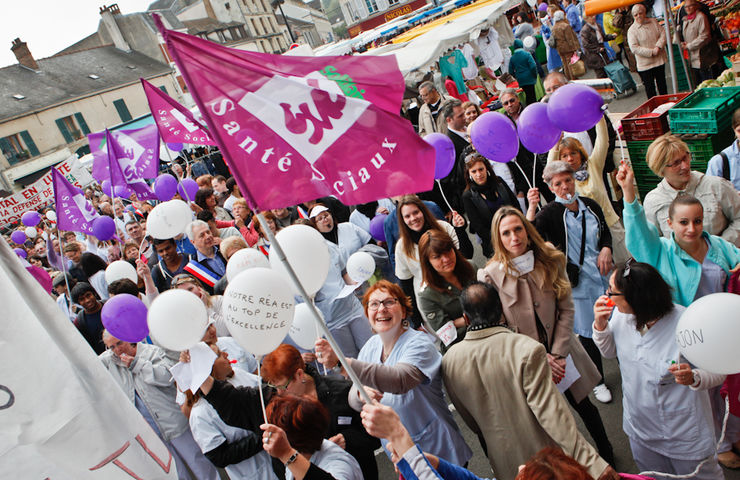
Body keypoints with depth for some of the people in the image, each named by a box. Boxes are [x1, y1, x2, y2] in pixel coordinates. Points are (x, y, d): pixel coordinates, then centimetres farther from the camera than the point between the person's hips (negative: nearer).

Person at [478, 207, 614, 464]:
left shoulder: (551, 259, -8)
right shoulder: (489, 275, -16)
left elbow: (566, 309, -5)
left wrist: (557, 354, -12)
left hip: (562, 351, 2)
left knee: (584, 406, 19)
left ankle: (607, 456, 46)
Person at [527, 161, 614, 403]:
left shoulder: (590, 205, 5)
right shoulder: (550, 213, -9)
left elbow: (606, 232, 18)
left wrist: (606, 249, -1)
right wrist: (531, 207, -35)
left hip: (604, 274, 5)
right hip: (577, 281, -4)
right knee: (588, 331, 6)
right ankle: (597, 381, 26)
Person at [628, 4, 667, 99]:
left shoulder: (653, 22, 5)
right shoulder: (632, 30, -11)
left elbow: (663, 34, 3)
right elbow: (634, 48, -18)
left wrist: (658, 46, -16)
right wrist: (651, 52, -20)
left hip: (659, 60, 5)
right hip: (645, 64, -5)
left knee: (662, 85, 17)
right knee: (649, 88, -1)